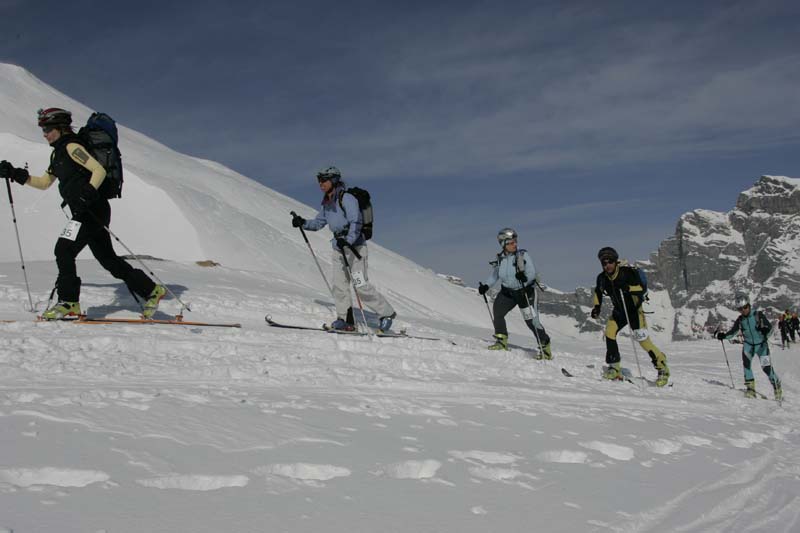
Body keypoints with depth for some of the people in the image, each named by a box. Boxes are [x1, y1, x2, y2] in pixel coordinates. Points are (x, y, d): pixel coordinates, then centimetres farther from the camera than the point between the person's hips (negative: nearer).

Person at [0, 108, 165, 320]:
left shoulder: (72, 146, -7)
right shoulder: (59, 153, 21)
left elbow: (99, 170, -17)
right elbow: (44, 182, 27)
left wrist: (86, 195, -29)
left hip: (92, 210, -10)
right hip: (86, 212, 10)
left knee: (64, 250, -12)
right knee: (108, 259, 9)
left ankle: (69, 304, -9)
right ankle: (152, 290, 13)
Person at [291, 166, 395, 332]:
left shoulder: (346, 198, -13)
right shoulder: (327, 203, 12)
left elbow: (356, 222, -22)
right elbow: (319, 222, 18)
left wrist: (348, 241, -34)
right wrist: (303, 223, 1)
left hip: (354, 245, -8)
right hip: (339, 246, 8)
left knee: (361, 285, -10)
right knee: (339, 285, 1)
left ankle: (387, 313, 2)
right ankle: (346, 320, 7)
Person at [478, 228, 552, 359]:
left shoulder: (523, 255, -16)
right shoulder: (500, 259, -3)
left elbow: (532, 273, -20)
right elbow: (494, 275, 11)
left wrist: (525, 277, -41)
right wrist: (485, 286, -3)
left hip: (525, 292, -4)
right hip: (507, 291, 4)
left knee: (532, 321, -8)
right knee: (497, 310, -15)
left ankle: (545, 348, 4)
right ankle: (502, 341, 2)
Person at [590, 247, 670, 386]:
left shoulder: (628, 272, -24)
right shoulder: (602, 278, -9)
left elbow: (642, 288, -28)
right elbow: (598, 292, 11)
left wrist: (628, 288, -44)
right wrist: (597, 306, -2)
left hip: (634, 310, -5)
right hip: (618, 311, 5)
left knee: (643, 340, -11)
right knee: (609, 332, -15)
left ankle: (662, 368, 5)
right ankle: (614, 368, -6)